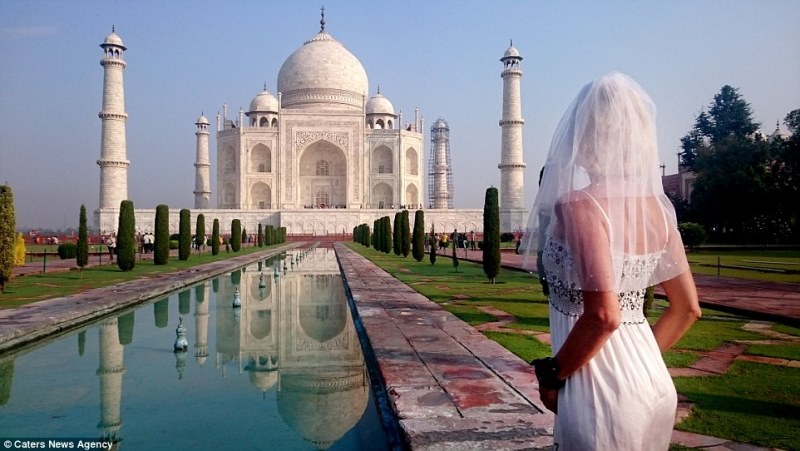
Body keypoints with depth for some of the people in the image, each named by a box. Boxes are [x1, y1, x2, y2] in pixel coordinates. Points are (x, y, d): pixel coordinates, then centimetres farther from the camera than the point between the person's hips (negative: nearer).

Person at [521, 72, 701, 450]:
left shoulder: (581, 205, -19)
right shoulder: (657, 208, 2)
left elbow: (603, 316, -26)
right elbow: (687, 309, 7)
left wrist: (552, 375, -13)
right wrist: (639, 360, 14)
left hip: (602, 389, -7)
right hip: (654, 384, 7)